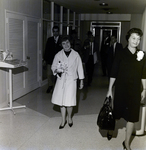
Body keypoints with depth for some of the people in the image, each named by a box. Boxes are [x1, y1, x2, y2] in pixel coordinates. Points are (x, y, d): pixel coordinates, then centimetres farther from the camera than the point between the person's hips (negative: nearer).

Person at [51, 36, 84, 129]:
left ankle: (70, 118, 24)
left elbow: (80, 68, 4)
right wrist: (57, 70, -15)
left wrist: (81, 81, 6)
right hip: (61, 80, 2)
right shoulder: (58, 55, 2)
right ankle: (63, 120, 26)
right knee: (61, 101, 7)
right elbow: (53, 67, 9)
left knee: (69, 102, -6)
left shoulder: (75, 55, -1)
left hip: (71, 80, -2)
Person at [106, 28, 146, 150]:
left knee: (132, 117, 5)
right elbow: (114, 73, -4)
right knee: (116, 113, 12)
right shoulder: (121, 54, -5)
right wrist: (110, 89, -4)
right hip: (121, 89, -1)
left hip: (135, 90, 2)